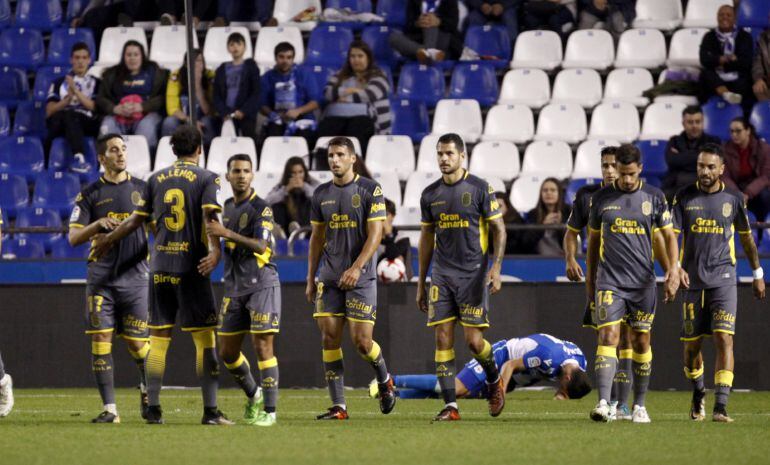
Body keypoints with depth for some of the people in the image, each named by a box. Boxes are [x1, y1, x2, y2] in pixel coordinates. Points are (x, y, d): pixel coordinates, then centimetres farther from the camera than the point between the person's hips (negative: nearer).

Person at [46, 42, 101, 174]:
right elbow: (49, 112, 9)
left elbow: (94, 107, 3)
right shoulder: (59, 83, 22)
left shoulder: (95, 83, 20)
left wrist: (76, 92, -7)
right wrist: (68, 98, -6)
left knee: (70, 115, -36)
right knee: (67, 115, -36)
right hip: (58, 125, 1)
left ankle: (78, 158, -55)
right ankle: (79, 157, -55)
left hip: (87, 124, -1)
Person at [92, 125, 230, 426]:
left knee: (158, 339, 7)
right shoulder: (206, 178, 0)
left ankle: (153, 409, 6)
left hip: (160, 268, 4)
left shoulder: (157, 179, 10)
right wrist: (215, 249, -23)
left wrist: (108, 240, 26)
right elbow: (210, 217, -15)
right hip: (191, 268, -4)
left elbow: (136, 220, 13)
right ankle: (210, 410, -3)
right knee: (205, 340, 0)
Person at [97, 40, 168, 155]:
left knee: (147, 126, -36)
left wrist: (141, 107, -14)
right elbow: (101, 99, 11)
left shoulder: (154, 72, 15)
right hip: (118, 114, 2)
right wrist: (116, 109, -11)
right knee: (107, 126, -31)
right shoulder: (112, 74, 21)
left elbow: (162, 98, 2)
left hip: (146, 113, -2)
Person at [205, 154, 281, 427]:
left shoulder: (261, 209, -8)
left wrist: (227, 233, -29)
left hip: (262, 284, -7)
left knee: (263, 347, -10)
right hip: (234, 288, 7)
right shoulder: (228, 207, 15)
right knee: (227, 352, 8)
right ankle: (253, 396, 29)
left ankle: (269, 410, -6)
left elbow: (260, 245, -22)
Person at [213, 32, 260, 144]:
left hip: (247, 114, -2)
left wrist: (243, 111, -11)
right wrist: (224, 113, -5)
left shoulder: (251, 67, 5)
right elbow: (217, 95, 11)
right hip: (228, 115, 2)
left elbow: (255, 93, -1)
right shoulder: (222, 70, 13)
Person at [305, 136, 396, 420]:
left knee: (361, 341, -8)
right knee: (329, 338, -4)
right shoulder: (321, 194, 10)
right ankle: (338, 406, 0)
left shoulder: (370, 190, -4)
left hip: (361, 277, -4)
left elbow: (375, 234, -9)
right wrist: (310, 279, 12)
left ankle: (384, 381, 23)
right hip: (330, 277, 4)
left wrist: (356, 268, -19)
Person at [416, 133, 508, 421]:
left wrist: (496, 267, -14)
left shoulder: (480, 189, -4)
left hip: (473, 275, -4)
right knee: (443, 339, -4)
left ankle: (494, 381, 24)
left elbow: (499, 229, -2)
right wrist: (421, 283, 16)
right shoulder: (430, 194, 9)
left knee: (474, 340, -7)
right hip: (441, 276, 4)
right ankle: (450, 406, -2)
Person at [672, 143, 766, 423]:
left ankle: (721, 407, -18)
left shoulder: (733, 198, 5)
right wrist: (675, 267, -20)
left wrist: (757, 274, 21)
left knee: (724, 339, -15)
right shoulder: (684, 198, 3)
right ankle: (698, 395, 32)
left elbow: (746, 237, 17)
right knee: (691, 345, 6)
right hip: (692, 281, 1)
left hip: (723, 281, -1)